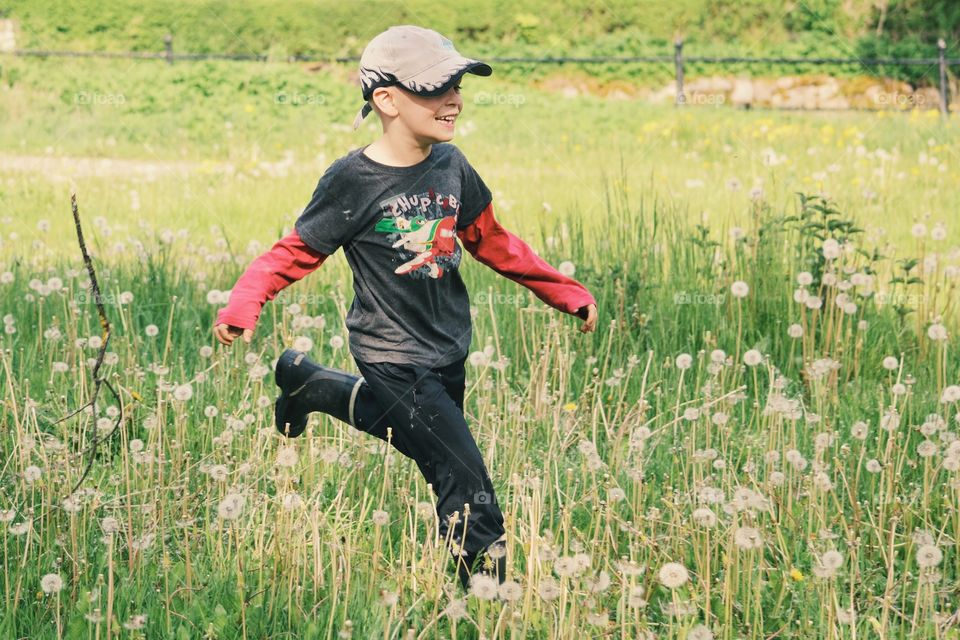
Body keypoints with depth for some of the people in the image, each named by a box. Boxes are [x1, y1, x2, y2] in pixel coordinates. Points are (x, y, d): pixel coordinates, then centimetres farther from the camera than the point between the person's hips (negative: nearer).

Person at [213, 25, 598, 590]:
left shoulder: (451, 164, 1)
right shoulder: (353, 180, -16)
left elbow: (492, 242, 13)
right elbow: (296, 253, -10)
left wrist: (565, 291, 17)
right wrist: (242, 307, -26)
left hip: (448, 352, 7)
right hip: (396, 360, -7)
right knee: (469, 490, -10)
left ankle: (311, 383, 44)